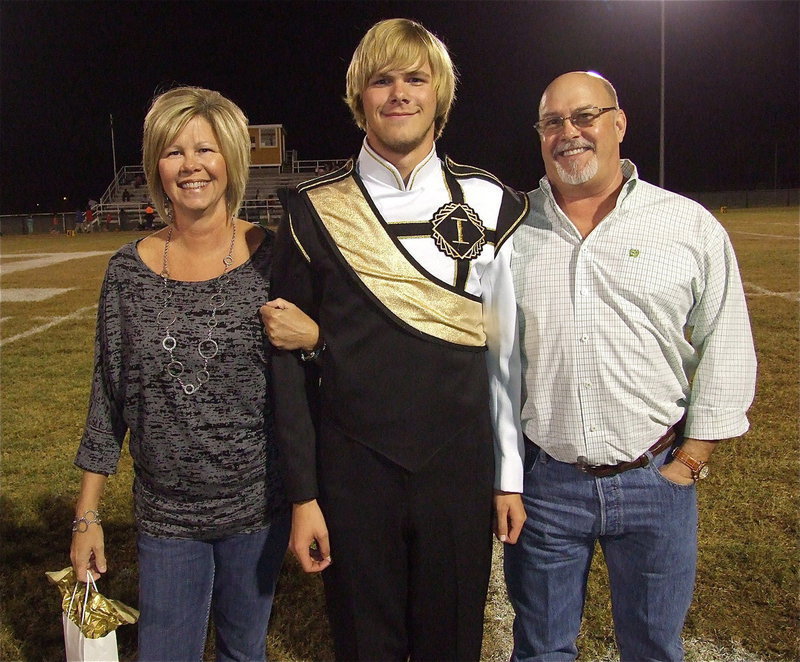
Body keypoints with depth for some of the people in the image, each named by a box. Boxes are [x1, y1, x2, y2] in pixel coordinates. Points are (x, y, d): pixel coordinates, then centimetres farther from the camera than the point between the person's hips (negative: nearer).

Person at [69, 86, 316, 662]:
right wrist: (88, 514, 4)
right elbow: (109, 396, 3)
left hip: (258, 505, -1)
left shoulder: (271, 258, -8)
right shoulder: (130, 269, -2)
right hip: (165, 512, 1)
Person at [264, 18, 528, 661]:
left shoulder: (487, 203, -1)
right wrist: (302, 495, -2)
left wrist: (511, 476, 4)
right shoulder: (315, 211, -3)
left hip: (461, 469, 1)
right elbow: (292, 361, -2)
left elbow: (507, 349, 2)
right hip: (354, 473, 0)